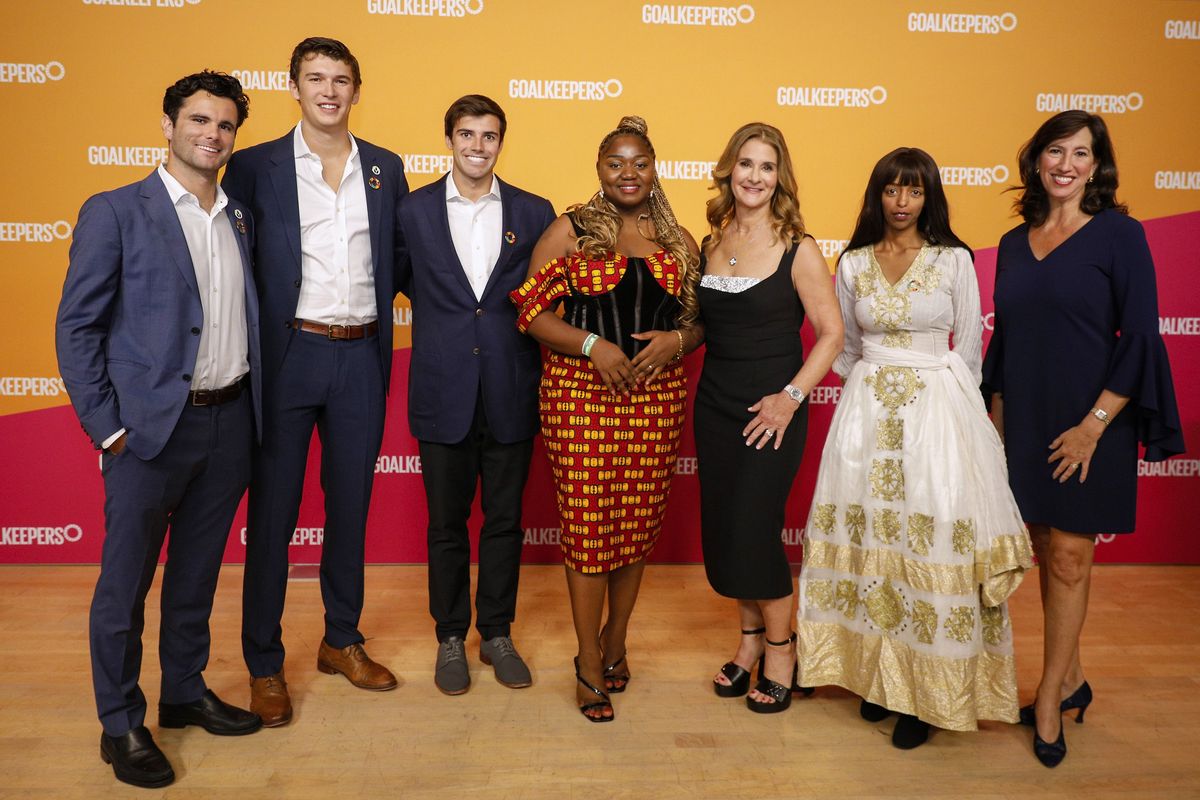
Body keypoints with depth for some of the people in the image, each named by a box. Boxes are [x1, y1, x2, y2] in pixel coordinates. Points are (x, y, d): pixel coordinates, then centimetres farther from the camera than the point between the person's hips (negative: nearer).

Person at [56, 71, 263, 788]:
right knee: (126, 583, 6)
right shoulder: (115, 213, -5)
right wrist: (107, 427, -10)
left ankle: (186, 693, 33)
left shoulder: (241, 219, 11)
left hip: (230, 422, 5)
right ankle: (121, 725, 22)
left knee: (197, 573, 17)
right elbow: (76, 327, -6)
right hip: (150, 428, -5)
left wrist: (254, 407, 7)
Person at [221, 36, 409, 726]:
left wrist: (377, 318, 1)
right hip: (287, 354, -3)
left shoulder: (386, 169, 9)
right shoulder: (256, 167, 0)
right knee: (273, 509, 4)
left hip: (361, 358, 3)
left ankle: (343, 640, 30)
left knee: (351, 503, 13)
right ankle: (265, 663, 19)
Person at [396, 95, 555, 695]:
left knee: (504, 521, 11)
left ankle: (497, 634, 29)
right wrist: (448, 313, 7)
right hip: (444, 392, 0)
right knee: (446, 523, 10)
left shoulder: (534, 213, 3)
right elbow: (401, 281, 12)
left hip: (511, 393, 1)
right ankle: (450, 638, 27)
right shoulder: (414, 210, 2)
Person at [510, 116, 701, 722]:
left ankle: (614, 640, 32)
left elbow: (700, 319, 14)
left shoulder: (678, 242, 12)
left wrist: (676, 340, -8)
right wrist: (592, 344, -15)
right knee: (588, 526, -2)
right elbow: (531, 310, -3)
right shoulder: (569, 231, 2)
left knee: (639, 524, 9)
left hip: (657, 398, 3)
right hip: (580, 395, -3)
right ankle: (590, 667, 14)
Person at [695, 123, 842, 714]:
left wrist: (791, 396, -15)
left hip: (770, 411, -5)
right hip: (715, 408, 5)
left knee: (753, 531, -4)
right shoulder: (710, 245, 7)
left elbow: (831, 333, -9)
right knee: (721, 531, 9)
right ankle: (750, 639, 30)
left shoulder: (796, 250, -7)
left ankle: (780, 648, 20)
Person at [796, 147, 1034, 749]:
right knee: (869, 535, 3)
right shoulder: (853, 264, 7)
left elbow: (968, 347, 4)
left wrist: (950, 405, 3)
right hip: (868, 411, 2)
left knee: (932, 537, -4)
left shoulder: (955, 260, 1)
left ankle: (927, 690, 8)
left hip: (938, 406, -2)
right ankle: (875, 672, 17)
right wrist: (872, 394, 10)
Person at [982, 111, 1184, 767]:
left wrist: (1093, 425, -15)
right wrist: (996, 419, 7)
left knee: (1069, 556, 1)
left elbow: (1140, 339, -10)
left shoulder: (1118, 234, -6)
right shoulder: (1014, 243, 8)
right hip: (1024, 424, 5)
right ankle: (1070, 680, 29)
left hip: (1088, 424, -5)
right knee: (1046, 554, 12)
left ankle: (1049, 699, 15)